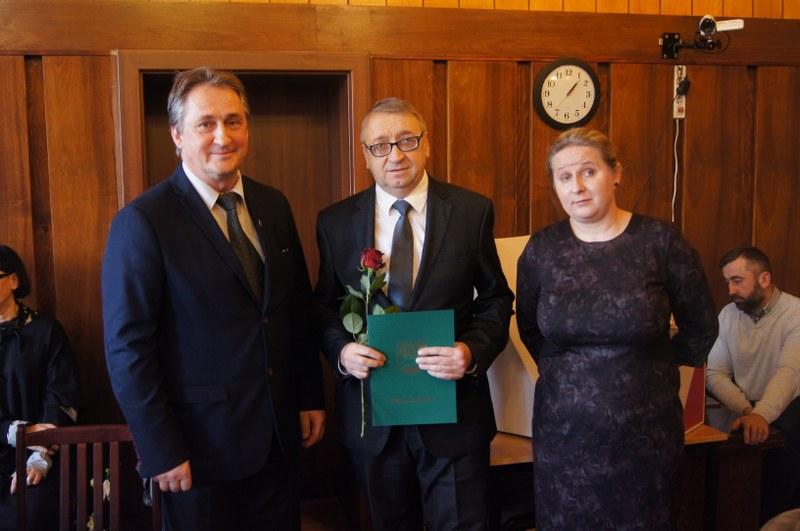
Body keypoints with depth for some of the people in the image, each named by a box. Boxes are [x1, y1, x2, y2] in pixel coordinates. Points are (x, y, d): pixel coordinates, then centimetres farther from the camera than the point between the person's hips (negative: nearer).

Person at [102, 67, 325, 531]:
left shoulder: (273, 206, 4)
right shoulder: (142, 223, -14)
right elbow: (128, 349, -15)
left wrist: (311, 397, 11)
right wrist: (161, 452, -14)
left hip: (277, 437, 5)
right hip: (200, 445, -5)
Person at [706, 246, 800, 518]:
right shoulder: (728, 315, 5)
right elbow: (714, 373, 0)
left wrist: (761, 414, -42)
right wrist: (746, 410, -17)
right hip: (745, 408, 4)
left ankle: (776, 520, -7)